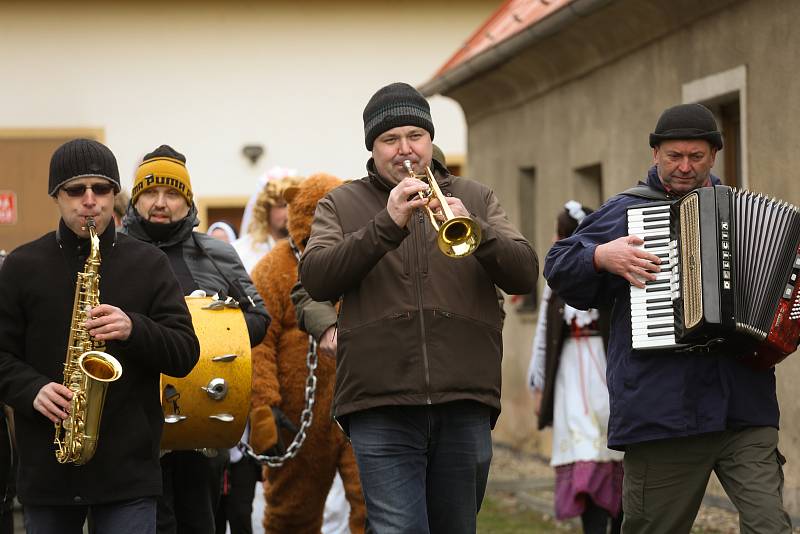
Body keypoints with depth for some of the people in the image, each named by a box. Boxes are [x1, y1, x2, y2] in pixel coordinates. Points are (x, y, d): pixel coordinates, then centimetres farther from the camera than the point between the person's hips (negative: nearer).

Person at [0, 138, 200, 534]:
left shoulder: (148, 264, 6)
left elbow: (186, 354, 2)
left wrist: (133, 330, -17)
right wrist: (33, 390, -15)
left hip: (129, 469, -1)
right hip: (45, 468, 1)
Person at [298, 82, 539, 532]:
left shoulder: (476, 199, 16)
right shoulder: (342, 204, 12)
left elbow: (525, 274, 4)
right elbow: (316, 280, -4)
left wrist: (473, 229, -15)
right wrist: (387, 225, -16)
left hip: (464, 404, 2)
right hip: (382, 407, -2)